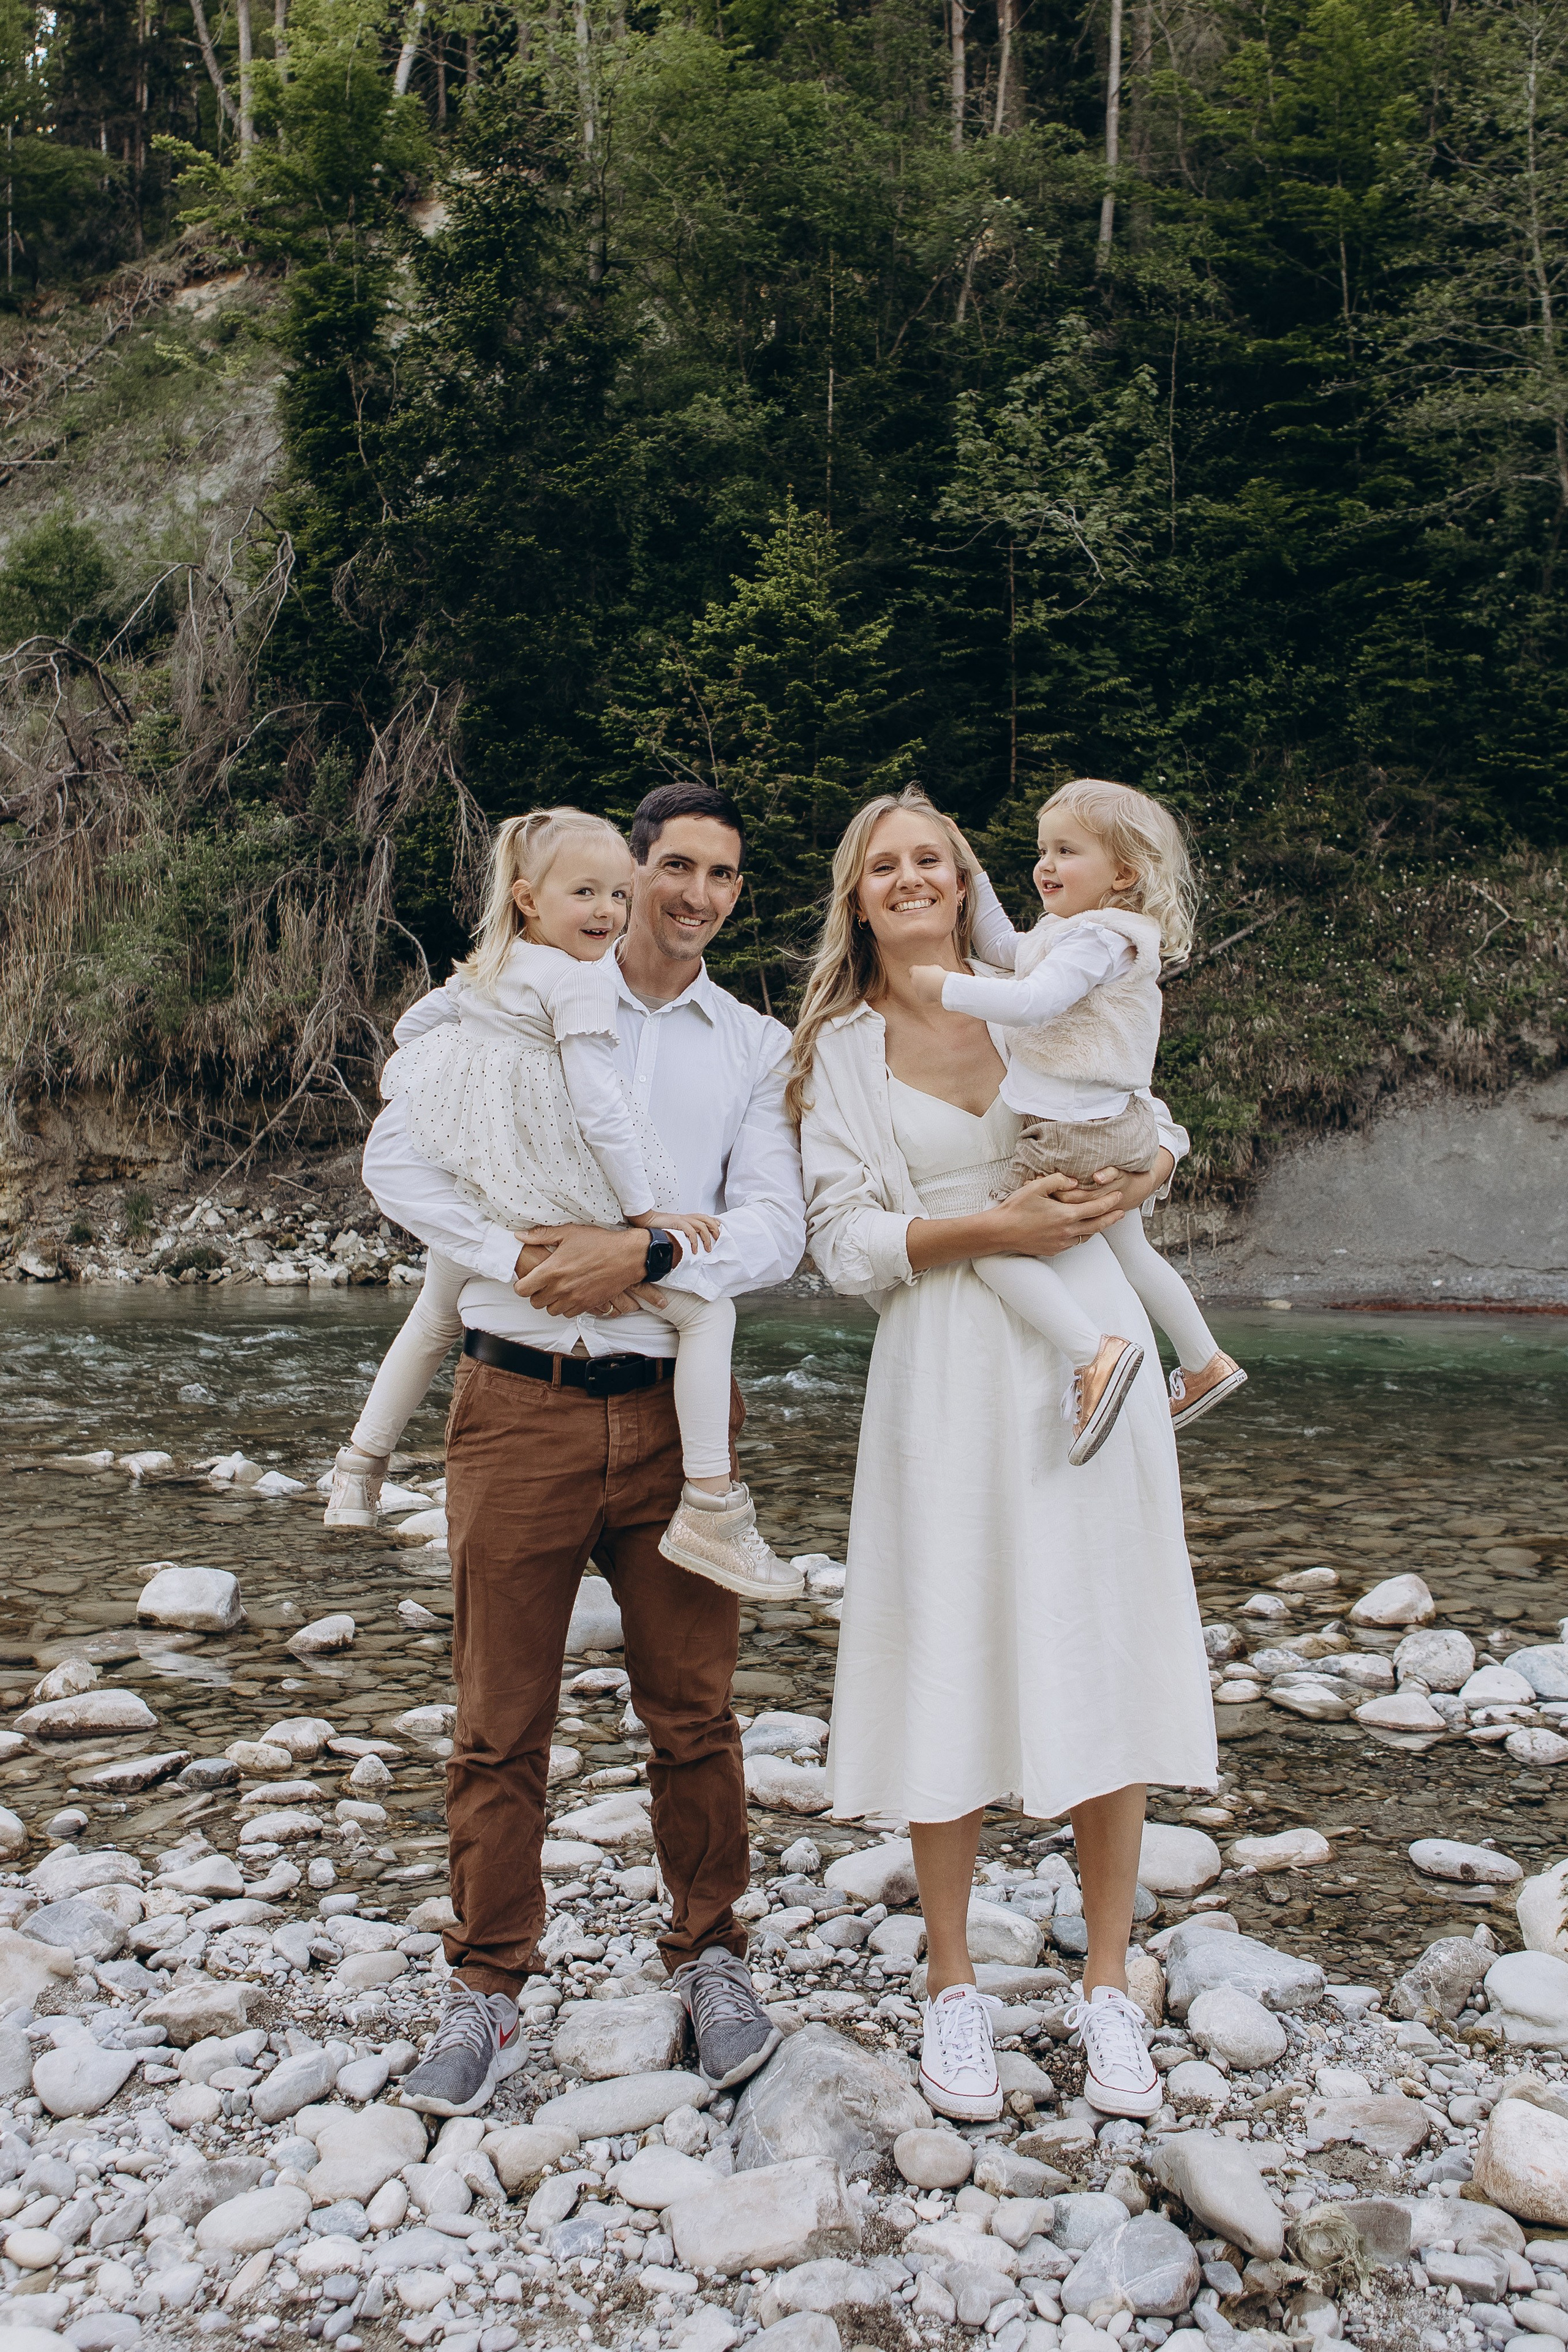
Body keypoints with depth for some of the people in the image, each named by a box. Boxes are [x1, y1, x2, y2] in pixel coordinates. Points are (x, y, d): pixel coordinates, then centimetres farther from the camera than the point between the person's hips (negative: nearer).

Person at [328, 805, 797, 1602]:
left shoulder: (482, 974, 10)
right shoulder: (580, 980, -16)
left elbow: (406, 1063, 22)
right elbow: (598, 1106, -20)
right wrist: (646, 1212, -14)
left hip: (476, 1203, 9)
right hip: (567, 1205, -8)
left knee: (436, 1321, 33)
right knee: (707, 1312, -2)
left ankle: (360, 1464, 45)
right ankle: (708, 1510, -7)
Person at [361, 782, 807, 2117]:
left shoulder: (758, 1048, 9)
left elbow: (776, 1231, -2)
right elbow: (399, 1157, -1)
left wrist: (647, 1254, -18)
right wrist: (516, 1258, -15)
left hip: (675, 1409, 1)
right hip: (522, 1404, -1)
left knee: (695, 1709, 9)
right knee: (501, 1720, 6)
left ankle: (710, 1957, 29)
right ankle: (488, 1990, 22)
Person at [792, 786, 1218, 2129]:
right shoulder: (842, 1048, 6)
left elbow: (1163, 1135, 18)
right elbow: (845, 1240, -2)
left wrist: (1120, 1188, -4)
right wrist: (989, 1227, -14)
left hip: (1084, 1349, 2)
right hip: (945, 1373, -1)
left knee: (1102, 1658, 3)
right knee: (952, 1668, 2)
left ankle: (1109, 1988, 18)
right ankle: (952, 1991, 18)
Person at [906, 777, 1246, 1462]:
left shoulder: (1096, 938, -17)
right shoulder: (1062, 932, 14)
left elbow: (1033, 1003, -30)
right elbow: (1003, 948, 28)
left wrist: (948, 988, -23)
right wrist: (971, 877, 21)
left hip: (1075, 1133, -11)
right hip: (1119, 1125, 11)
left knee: (993, 1245, -13)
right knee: (1128, 1250, 28)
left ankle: (1094, 1353, -25)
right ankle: (1205, 1364, 43)